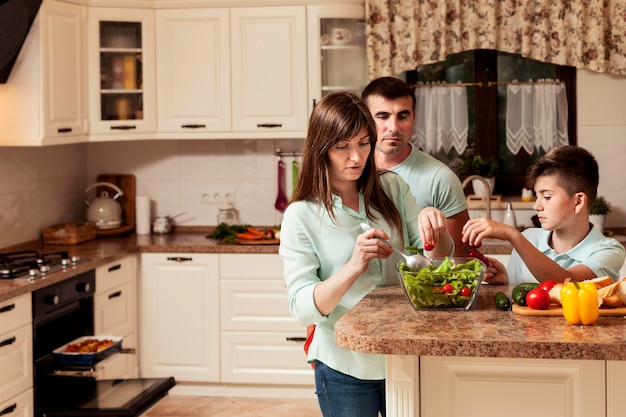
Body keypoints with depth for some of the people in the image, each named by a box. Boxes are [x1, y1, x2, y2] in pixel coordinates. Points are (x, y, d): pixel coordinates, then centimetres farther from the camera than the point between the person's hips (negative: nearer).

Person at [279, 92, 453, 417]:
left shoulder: (392, 189, 0)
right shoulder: (301, 216, -11)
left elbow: (439, 259, -1)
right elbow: (302, 308, -17)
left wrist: (433, 225, -23)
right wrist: (354, 267, -32)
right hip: (346, 369, -3)